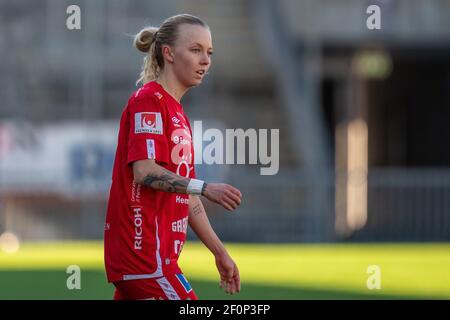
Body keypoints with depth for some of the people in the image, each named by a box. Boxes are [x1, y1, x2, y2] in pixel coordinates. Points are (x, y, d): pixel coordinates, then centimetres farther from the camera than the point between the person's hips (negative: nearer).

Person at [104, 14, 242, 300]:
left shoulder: (179, 115, 20)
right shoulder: (149, 100, -9)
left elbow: (186, 198, 24)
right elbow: (144, 171, -21)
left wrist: (220, 252, 23)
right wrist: (205, 188, -31)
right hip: (144, 255, -10)